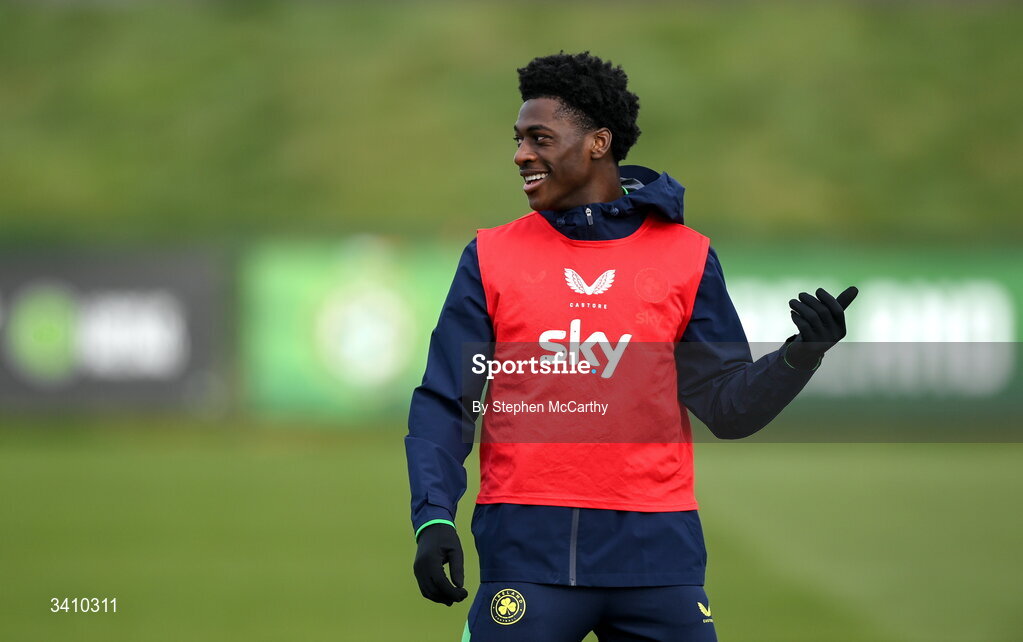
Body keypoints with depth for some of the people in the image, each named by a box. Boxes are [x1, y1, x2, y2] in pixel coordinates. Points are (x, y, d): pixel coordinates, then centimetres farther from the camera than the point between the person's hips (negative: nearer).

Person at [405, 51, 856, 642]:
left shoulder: (687, 256, 8)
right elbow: (445, 404, 4)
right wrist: (434, 517, -10)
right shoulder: (491, 257, 8)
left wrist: (800, 356, -13)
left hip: (655, 547, 0)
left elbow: (727, 406, 6)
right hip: (527, 544, 0)